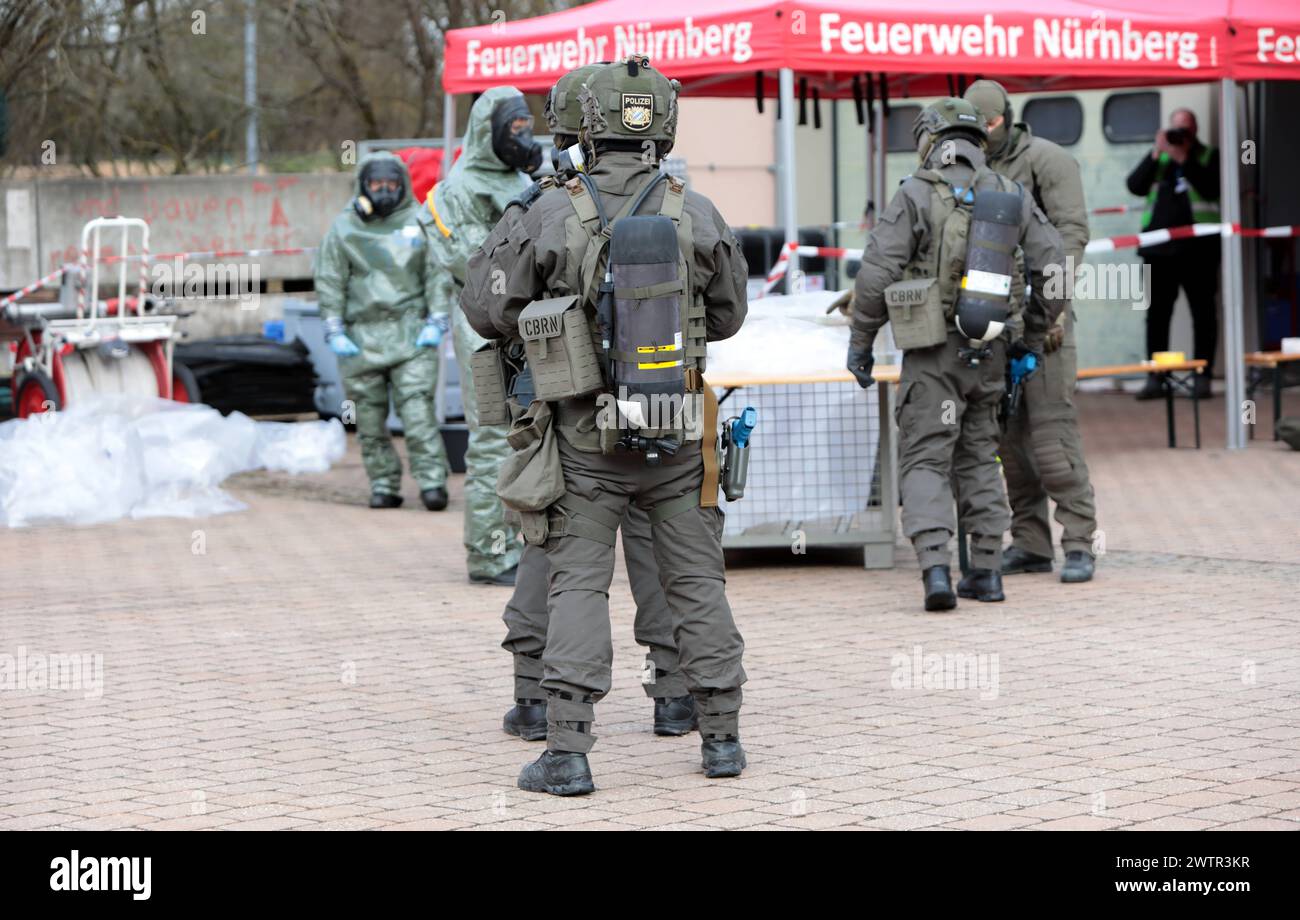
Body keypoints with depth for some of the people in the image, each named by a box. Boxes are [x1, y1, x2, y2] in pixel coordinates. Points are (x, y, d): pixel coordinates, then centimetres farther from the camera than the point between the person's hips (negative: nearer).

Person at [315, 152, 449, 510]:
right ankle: (383, 484, 10)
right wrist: (334, 332, 0)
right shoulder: (343, 228, 6)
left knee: (418, 411, -10)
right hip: (361, 338, 1)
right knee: (370, 418, 2)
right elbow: (329, 283, 7)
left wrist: (435, 323, 0)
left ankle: (432, 481, -10)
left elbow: (436, 275, 8)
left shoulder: (419, 222, 6)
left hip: (411, 333, -1)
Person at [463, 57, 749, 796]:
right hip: (678, 433, 1)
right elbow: (727, 315, 9)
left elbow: (485, 305, -3)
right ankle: (722, 737, 15)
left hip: (588, 436, -1)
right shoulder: (697, 215, -5)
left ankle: (568, 753, -5)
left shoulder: (555, 216, -10)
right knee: (697, 581, 12)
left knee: (580, 585, 3)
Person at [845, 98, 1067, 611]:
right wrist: (1032, 339, 16)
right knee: (978, 457, 18)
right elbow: (1054, 269, 6)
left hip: (933, 350, -4)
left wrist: (860, 343, -2)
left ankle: (935, 569, -19)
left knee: (925, 462, -2)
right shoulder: (1012, 197, 7)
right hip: (988, 351, 4)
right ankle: (986, 570, 15)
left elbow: (877, 274, -12)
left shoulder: (916, 195, -7)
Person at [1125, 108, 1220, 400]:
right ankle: (1155, 378, 4)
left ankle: (1202, 376, 3)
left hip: (1198, 247, -3)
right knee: (1157, 314, 2)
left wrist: (1183, 158, -16)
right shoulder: (1159, 158, 16)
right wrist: (1156, 155, -9)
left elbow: (1211, 187, -12)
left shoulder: (1209, 157, 6)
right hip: (1159, 248, 3)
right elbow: (1136, 186, 1)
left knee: (1203, 312, 0)